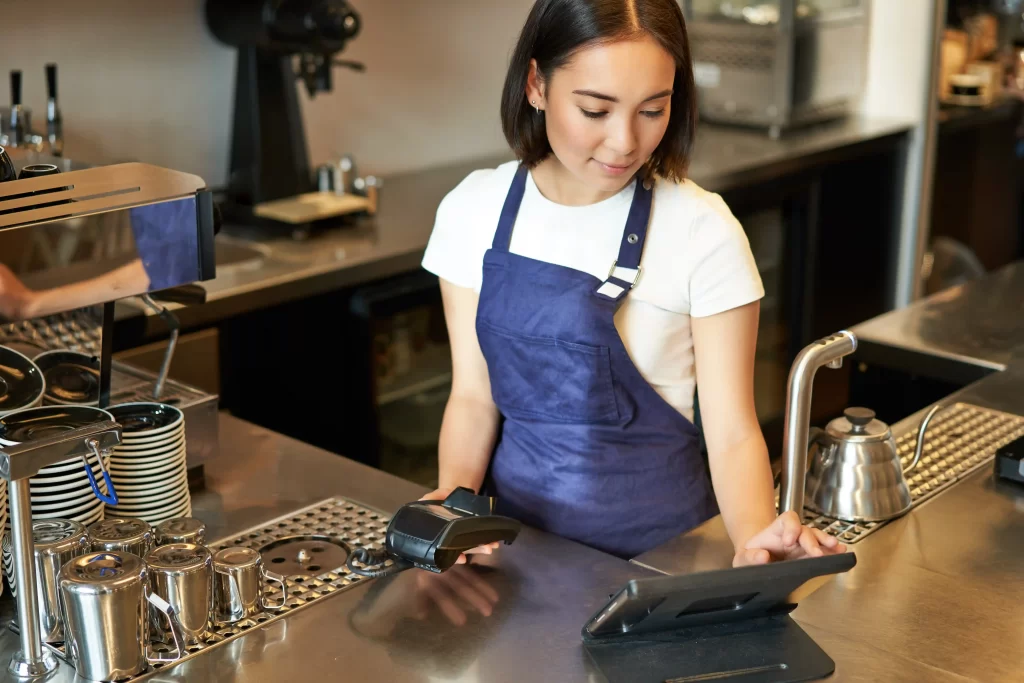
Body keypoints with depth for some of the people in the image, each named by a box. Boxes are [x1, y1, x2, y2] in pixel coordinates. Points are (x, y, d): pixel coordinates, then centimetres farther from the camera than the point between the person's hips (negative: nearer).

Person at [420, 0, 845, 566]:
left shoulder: (702, 232, -12)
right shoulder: (474, 211, -3)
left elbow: (732, 432, -11)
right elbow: (475, 395, 2)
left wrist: (755, 538, -29)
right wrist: (455, 493, -16)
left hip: (653, 527, -3)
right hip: (515, 513, 3)